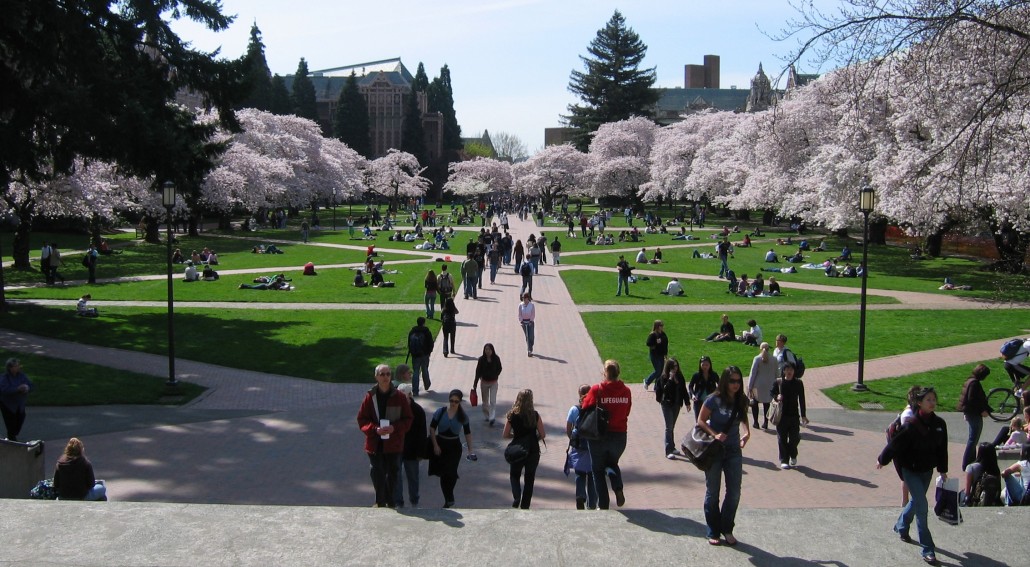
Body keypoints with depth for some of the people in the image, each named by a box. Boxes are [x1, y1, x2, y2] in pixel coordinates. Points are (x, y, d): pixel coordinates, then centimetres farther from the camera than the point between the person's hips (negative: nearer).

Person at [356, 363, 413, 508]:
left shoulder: (400, 397, -4)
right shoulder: (370, 397, -3)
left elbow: (407, 420, 0)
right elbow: (362, 419, 1)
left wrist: (394, 428, -17)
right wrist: (375, 429, -16)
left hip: (394, 443, 0)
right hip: (375, 443, 0)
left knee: (392, 474, 10)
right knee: (377, 474, 3)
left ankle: (391, 502, 27)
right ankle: (380, 502, 20)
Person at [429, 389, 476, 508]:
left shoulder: (463, 416, -3)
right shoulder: (440, 412, -6)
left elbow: (467, 433, 3)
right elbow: (432, 428, -1)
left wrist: (470, 450, -1)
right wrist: (435, 445, -6)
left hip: (454, 446, -1)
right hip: (440, 444, 1)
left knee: (450, 472, -10)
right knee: (443, 473, 3)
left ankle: (448, 499, 8)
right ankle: (449, 499, 15)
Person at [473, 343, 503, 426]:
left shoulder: (496, 359, -10)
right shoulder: (481, 359, -10)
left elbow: (499, 369, 6)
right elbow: (478, 371, -6)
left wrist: (495, 376, -5)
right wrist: (475, 383, -7)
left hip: (493, 382, -1)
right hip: (484, 382, 1)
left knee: (493, 401, -8)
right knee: (485, 401, 13)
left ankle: (492, 418, -11)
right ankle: (486, 416, 28)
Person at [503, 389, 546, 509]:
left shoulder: (512, 415, -6)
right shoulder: (535, 415, -10)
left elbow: (505, 435, -2)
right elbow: (542, 435, -7)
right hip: (533, 451, 0)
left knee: (514, 475, 19)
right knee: (529, 479, 15)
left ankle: (516, 497, -6)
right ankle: (525, 506, 17)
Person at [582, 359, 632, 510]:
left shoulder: (597, 390, -16)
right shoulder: (626, 391, -5)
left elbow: (586, 408, -9)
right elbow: (627, 412, 3)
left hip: (599, 436, -3)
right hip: (620, 435, 3)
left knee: (598, 470, 14)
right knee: (613, 463, 28)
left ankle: (603, 505, 12)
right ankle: (618, 489, 1)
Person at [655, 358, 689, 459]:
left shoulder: (679, 377, 6)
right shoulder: (664, 377, -10)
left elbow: (684, 390, 12)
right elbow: (665, 389, -24)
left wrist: (687, 402, 12)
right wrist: (670, 379, -26)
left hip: (676, 404, 5)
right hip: (667, 404, -5)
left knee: (672, 427, 14)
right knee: (669, 427, -9)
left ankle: (672, 447, 23)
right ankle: (668, 451, -11)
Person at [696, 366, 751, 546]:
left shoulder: (741, 401, -2)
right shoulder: (714, 400, -14)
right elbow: (701, 421, -9)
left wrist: (747, 433, -5)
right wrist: (714, 435, -23)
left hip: (734, 450, 4)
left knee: (734, 493, 4)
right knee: (712, 493, 8)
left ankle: (727, 529, 21)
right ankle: (713, 532, 20)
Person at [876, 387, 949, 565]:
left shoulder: (939, 424, -4)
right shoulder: (911, 425, -22)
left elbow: (942, 448, 8)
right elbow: (895, 444, -12)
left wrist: (943, 470, 14)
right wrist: (882, 459, -3)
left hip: (927, 470, 6)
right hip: (911, 470, -6)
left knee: (915, 501, 21)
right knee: (922, 506, -10)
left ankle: (901, 527, 48)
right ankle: (928, 550, -5)